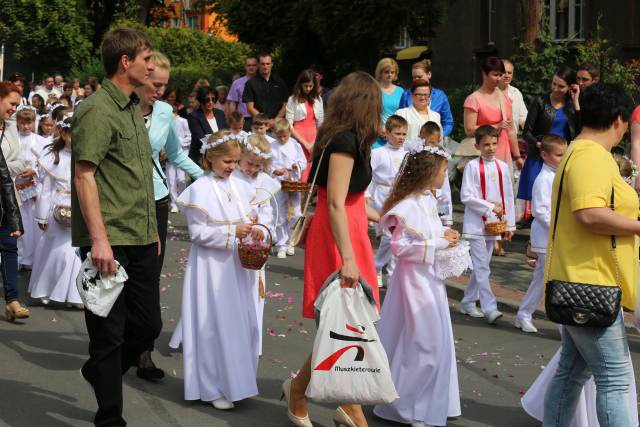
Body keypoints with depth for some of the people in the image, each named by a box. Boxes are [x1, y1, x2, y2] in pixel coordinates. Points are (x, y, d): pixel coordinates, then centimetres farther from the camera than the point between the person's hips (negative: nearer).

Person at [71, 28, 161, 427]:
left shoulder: (134, 109, 16)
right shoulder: (98, 110, -13)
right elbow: (84, 175, -18)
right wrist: (98, 238, -24)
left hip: (141, 241, 8)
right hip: (110, 243, -8)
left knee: (148, 325, 14)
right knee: (109, 334, 2)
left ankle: (101, 372, 38)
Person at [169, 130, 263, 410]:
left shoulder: (240, 187, 6)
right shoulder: (199, 190, -11)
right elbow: (198, 232, -14)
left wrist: (253, 231, -7)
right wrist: (232, 232, -22)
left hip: (237, 265, 6)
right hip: (211, 266, -6)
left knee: (242, 322, 9)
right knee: (214, 326, -1)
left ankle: (236, 381, 22)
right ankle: (213, 389, 9)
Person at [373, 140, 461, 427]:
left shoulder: (428, 201, 8)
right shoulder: (409, 206, -20)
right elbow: (400, 246, -23)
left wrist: (445, 237, 0)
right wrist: (439, 244, -20)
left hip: (431, 278, 10)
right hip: (415, 280, -10)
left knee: (436, 344, 15)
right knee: (423, 345, -3)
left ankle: (432, 403, 26)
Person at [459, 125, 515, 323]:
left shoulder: (502, 167, 5)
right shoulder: (472, 167, -8)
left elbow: (508, 197, 9)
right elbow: (466, 196, -12)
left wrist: (510, 224, 8)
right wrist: (490, 207, -15)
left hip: (493, 224, 5)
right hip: (476, 223, -5)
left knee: (482, 266, 12)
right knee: (482, 267, -9)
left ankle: (468, 303, 23)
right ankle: (489, 308, -10)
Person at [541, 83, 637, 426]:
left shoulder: (578, 152, 18)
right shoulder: (592, 156, -16)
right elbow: (590, 215, -29)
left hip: (578, 283, 11)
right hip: (591, 285, -11)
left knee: (573, 371, 16)